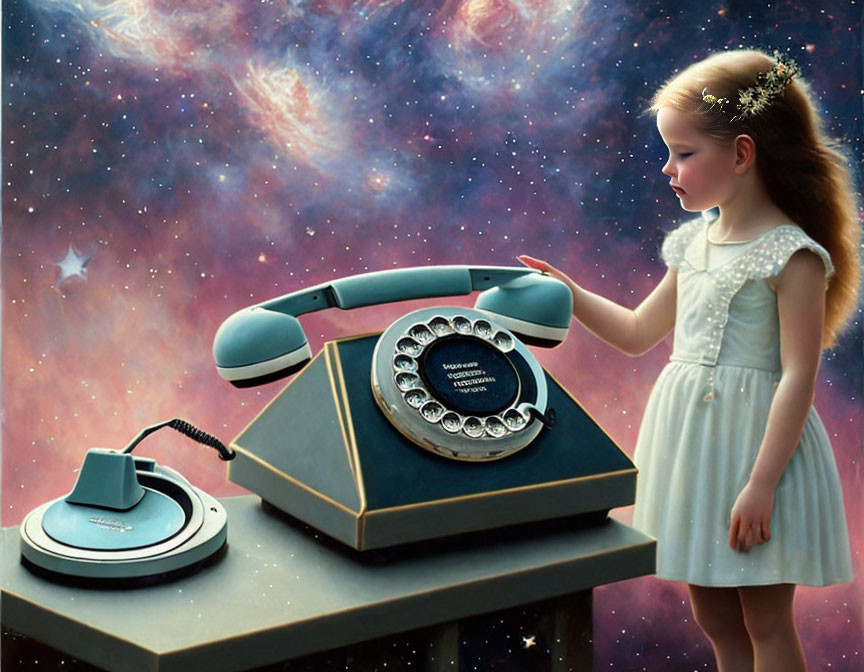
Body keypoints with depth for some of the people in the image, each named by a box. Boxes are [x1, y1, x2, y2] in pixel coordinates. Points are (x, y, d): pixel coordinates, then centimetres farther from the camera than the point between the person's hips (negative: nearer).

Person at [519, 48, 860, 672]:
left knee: (765, 620, 6)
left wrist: (761, 483, -20)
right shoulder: (694, 244, 8)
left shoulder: (791, 254, -13)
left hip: (753, 437, -7)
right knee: (713, 615, 16)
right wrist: (567, 291, 7)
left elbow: (798, 375, -17)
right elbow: (636, 333, 19)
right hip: (688, 433, 7)